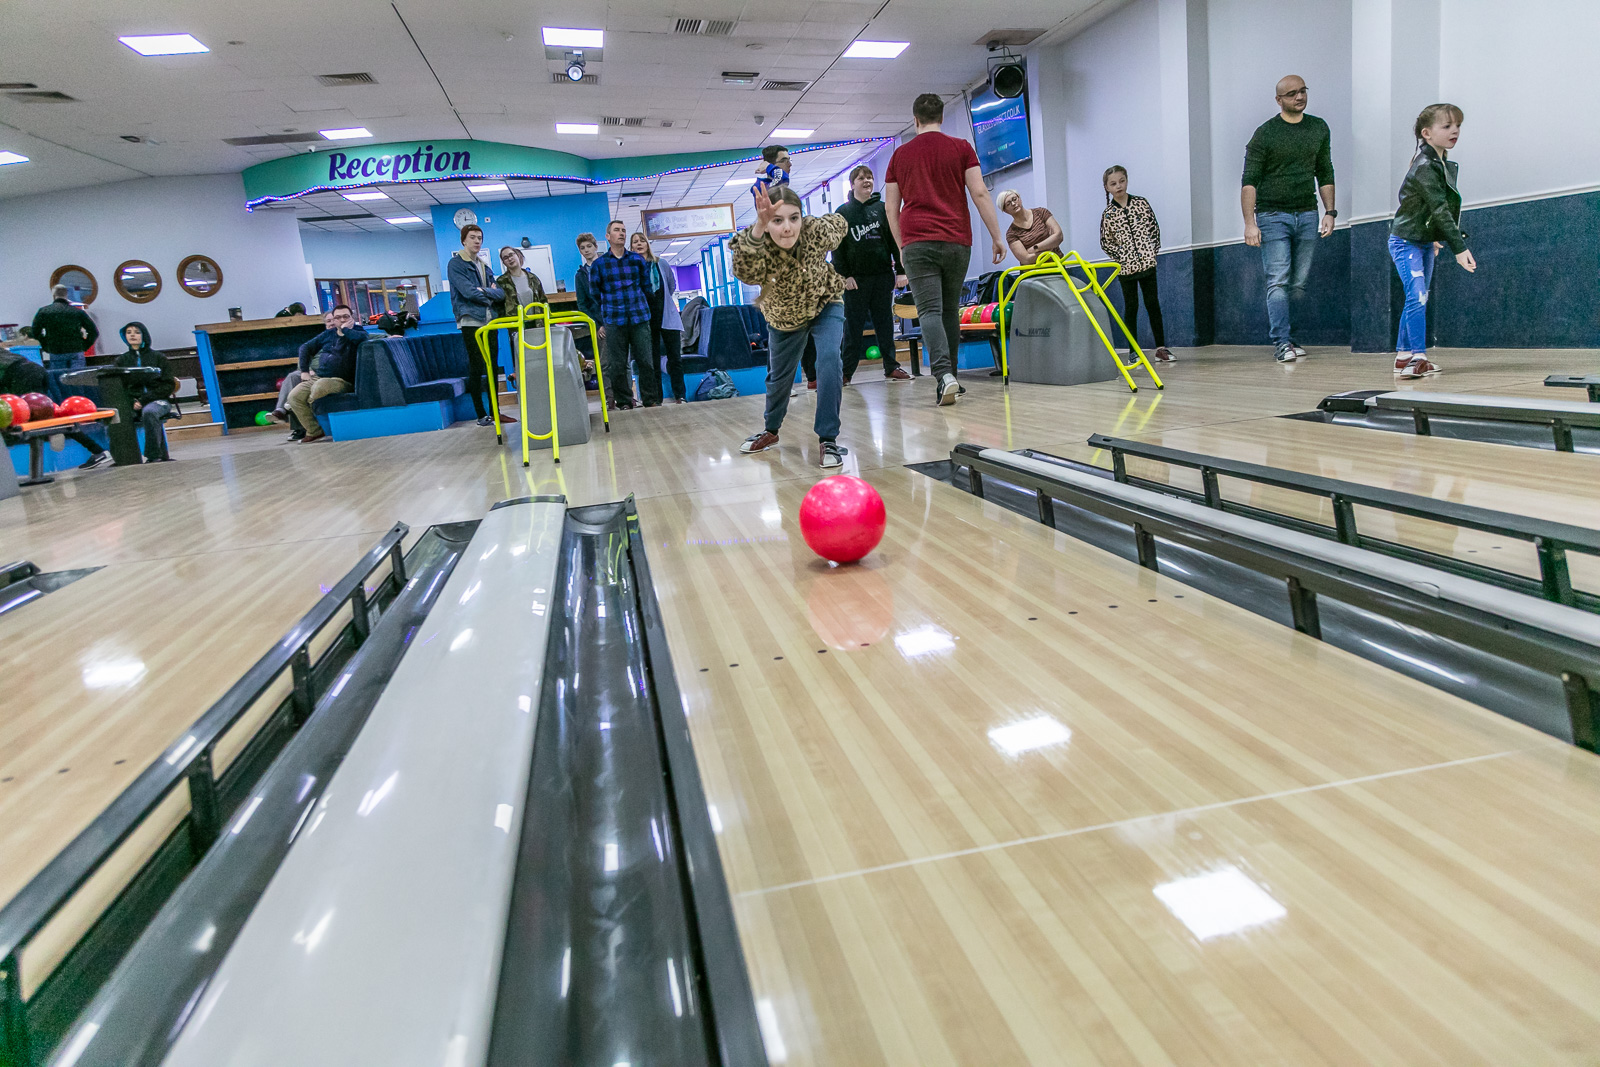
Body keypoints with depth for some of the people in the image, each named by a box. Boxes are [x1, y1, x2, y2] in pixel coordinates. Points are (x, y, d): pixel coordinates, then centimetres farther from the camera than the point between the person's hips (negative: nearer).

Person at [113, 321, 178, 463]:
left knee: (149, 411, -37)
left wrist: (145, 399, -11)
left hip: (159, 400, -3)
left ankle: (153, 456, -33)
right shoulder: (122, 360, 15)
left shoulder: (158, 356, 8)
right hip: (134, 402, 3)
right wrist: (132, 402, -13)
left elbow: (169, 385, 1)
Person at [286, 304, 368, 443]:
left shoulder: (360, 333, 4)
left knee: (319, 386, -37)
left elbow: (359, 337, -24)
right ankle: (315, 432, -17)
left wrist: (344, 330, -7)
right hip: (317, 377, 6)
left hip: (341, 381, -6)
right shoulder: (328, 334, 18)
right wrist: (305, 371, 14)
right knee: (294, 396, -18)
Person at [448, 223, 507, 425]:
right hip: (471, 321, -7)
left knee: (493, 367, 7)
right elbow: (468, 291, -15)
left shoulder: (484, 266, 18)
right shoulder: (456, 264, -2)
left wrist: (485, 292, -9)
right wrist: (491, 294, -2)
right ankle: (481, 415, -1)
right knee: (476, 368, -5)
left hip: (489, 321, 7)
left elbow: (500, 293, 10)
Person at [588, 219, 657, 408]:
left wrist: (644, 311, 11)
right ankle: (624, 402, 9)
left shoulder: (638, 260, 9)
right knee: (617, 365, 0)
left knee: (645, 362, 0)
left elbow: (647, 286, 15)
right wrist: (599, 322, 5)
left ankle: (651, 400, 9)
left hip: (639, 319, 1)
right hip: (614, 322, -1)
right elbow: (594, 295, 9)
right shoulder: (598, 264, 5)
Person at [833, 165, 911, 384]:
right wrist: (844, 275, -7)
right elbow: (837, 247, 2)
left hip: (883, 275, 2)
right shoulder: (843, 212, 6)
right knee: (853, 325, -1)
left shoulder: (882, 208, 9)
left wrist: (901, 271, -1)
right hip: (856, 278, -2)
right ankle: (846, 371, 3)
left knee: (885, 322, 5)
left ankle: (891, 367, 10)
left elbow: (895, 241, 7)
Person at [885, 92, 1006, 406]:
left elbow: (891, 207, 11)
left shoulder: (900, 155, 11)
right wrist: (996, 236, 3)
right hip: (956, 241, 1)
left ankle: (944, 374, -29)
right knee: (950, 310, 12)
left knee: (929, 310, -9)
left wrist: (902, 247, 19)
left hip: (917, 242, -1)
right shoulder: (961, 148, 7)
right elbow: (979, 194, -1)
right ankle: (949, 377, 15)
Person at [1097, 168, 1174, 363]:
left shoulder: (1141, 202, 3)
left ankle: (1161, 347, 10)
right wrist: (1120, 257, -5)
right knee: (1131, 306, 3)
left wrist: (1153, 249, 0)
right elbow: (1105, 242, 4)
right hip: (1126, 266, -1)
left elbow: (1154, 226, 8)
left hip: (1147, 262, 1)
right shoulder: (1108, 214, -1)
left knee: (1153, 304, 4)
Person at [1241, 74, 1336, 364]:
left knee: (1299, 283, 2)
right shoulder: (1265, 133, -2)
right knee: (1278, 281, -11)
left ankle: (1289, 338, 9)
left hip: (1307, 215, 4)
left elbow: (1325, 174, 19)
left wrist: (1329, 212, 11)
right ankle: (1281, 343, -12)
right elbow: (1249, 181, -6)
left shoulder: (1319, 128, 13)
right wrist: (1249, 223, -15)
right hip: (1273, 216, -4)